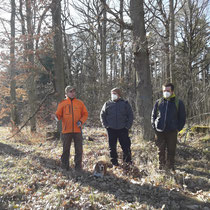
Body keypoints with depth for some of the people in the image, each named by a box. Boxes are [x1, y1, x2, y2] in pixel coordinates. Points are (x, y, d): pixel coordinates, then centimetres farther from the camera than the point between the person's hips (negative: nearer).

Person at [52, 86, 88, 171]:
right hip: (66, 130, -1)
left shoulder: (80, 103, 7)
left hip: (77, 130, 1)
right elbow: (59, 114, 2)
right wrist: (56, 116, -20)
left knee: (79, 149, 4)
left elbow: (85, 114, 9)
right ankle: (65, 165, 20)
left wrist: (81, 121, -7)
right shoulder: (62, 103, 4)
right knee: (66, 149, 7)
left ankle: (78, 165, 16)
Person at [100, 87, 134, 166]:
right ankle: (114, 162, 20)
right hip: (111, 129, 1)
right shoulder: (107, 104, 8)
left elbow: (130, 115, 7)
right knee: (112, 147, 8)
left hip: (123, 129, -1)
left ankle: (128, 161, 15)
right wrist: (106, 125, 2)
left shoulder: (125, 104, 6)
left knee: (126, 146, -1)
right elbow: (102, 115, 13)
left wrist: (128, 126, -3)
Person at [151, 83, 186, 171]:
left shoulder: (178, 103, 1)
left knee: (171, 150, 7)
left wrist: (178, 128, -3)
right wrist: (154, 126, 2)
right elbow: (153, 115, 12)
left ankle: (170, 166, 22)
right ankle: (161, 166, 24)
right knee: (161, 150, 10)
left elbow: (182, 117, 6)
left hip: (172, 131, -1)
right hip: (160, 131, 2)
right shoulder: (158, 102, 6)